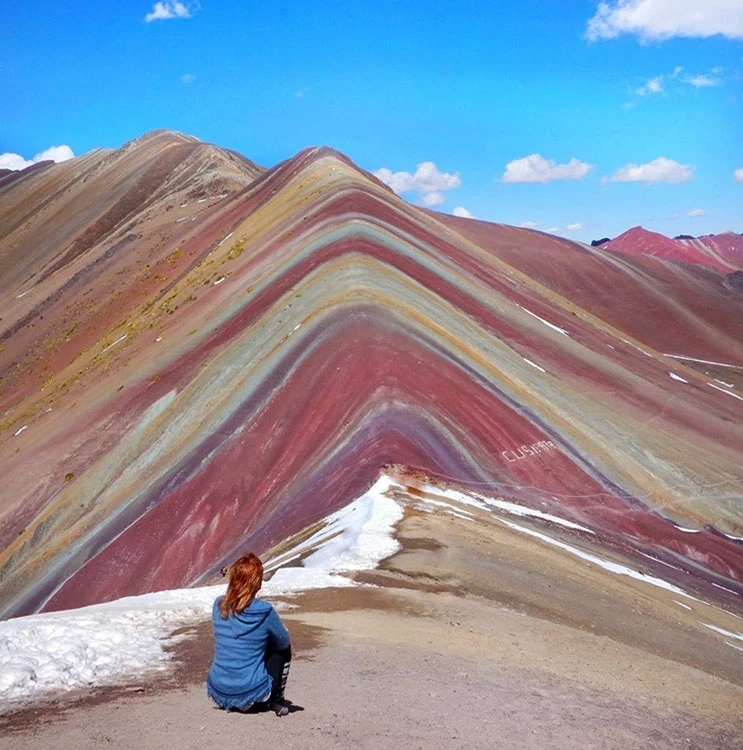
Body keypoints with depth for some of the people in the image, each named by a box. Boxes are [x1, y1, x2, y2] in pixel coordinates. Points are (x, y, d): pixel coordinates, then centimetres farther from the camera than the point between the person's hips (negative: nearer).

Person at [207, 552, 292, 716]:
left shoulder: (218, 606, -3)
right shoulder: (264, 612, -16)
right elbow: (284, 642, 2)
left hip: (218, 692, 5)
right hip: (251, 694, -4)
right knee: (283, 649, 18)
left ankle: (229, 702, 23)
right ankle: (276, 701, 15)